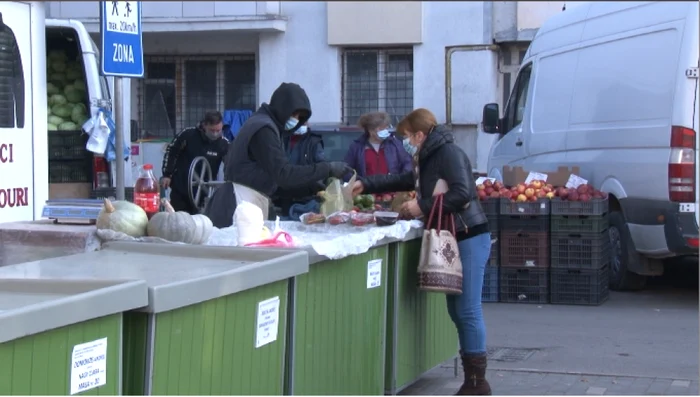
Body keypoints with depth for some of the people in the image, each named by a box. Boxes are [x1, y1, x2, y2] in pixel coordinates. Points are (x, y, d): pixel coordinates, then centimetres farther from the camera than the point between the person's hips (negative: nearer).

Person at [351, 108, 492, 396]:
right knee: (457, 310, 10)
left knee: (467, 310, -8)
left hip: (469, 238, -10)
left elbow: (462, 193, -23)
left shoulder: (449, 153, -12)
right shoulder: (428, 158, 18)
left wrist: (423, 207, -16)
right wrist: (366, 185, 30)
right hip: (451, 239, 10)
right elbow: (404, 180, 33)